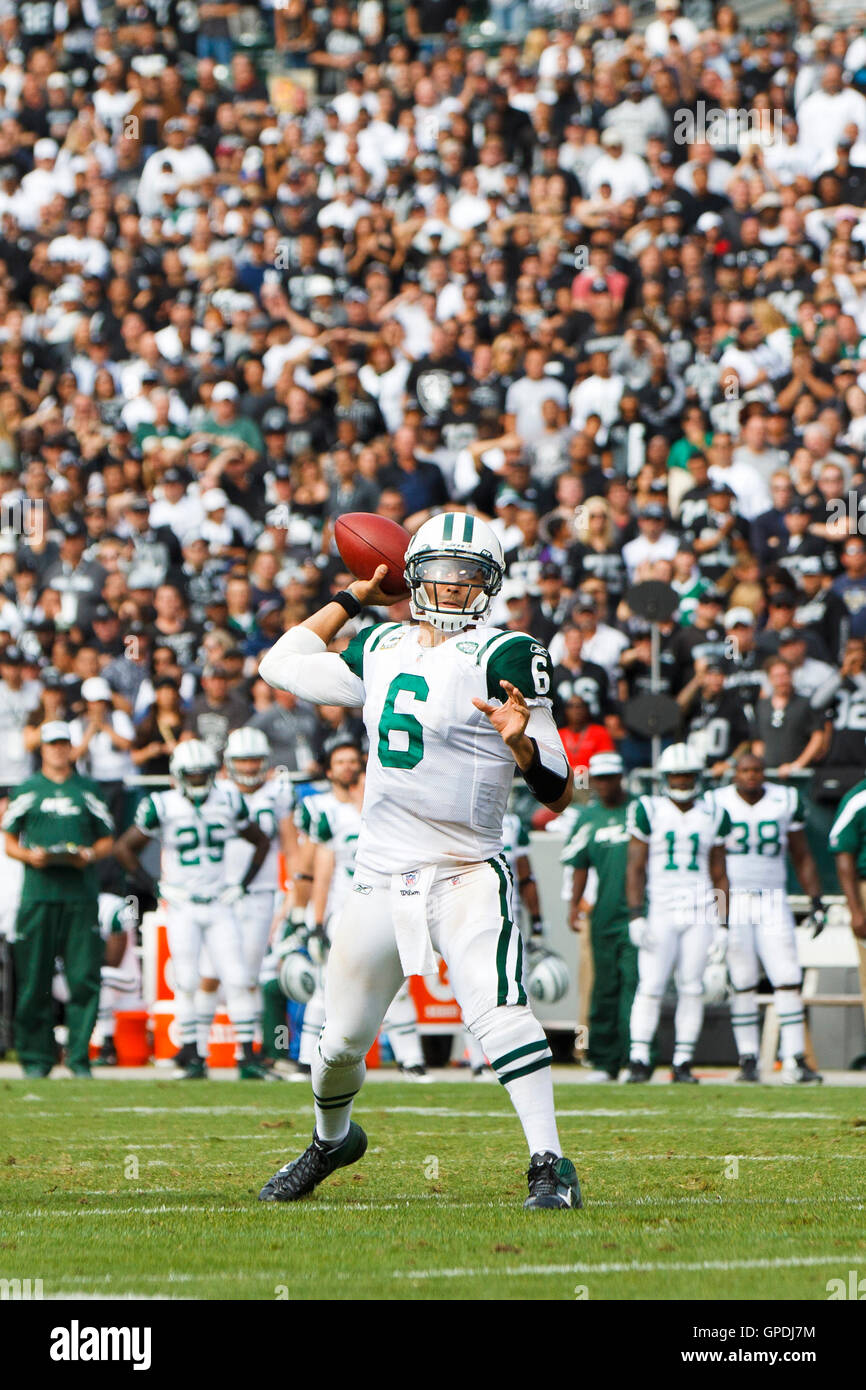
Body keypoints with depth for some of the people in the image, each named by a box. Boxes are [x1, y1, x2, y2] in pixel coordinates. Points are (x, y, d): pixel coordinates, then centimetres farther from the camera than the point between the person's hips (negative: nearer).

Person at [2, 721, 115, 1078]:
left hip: (80, 892, 0)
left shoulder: (88, 790, 13)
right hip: (38, 894, 0)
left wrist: (89, 854, -6)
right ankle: (36, 1058, 6)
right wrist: (30, 855, -9)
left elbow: (107, 841, 15)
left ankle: (78, 1056, -2)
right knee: (34, 978, -1)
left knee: (84, 978, -7)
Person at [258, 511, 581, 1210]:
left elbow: (558, 792, -9)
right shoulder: (381, 651, 11)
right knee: (343, 1040, 12)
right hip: (382, 881, 5)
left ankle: (551, 1165, -25)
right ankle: (332, 1139, 41)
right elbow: (282, 663, 28)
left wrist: (521, 744, -29)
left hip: (469, 876, -5)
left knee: (499, 1011, -27)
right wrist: (352, 598, 26)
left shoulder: (506, 656, -6)